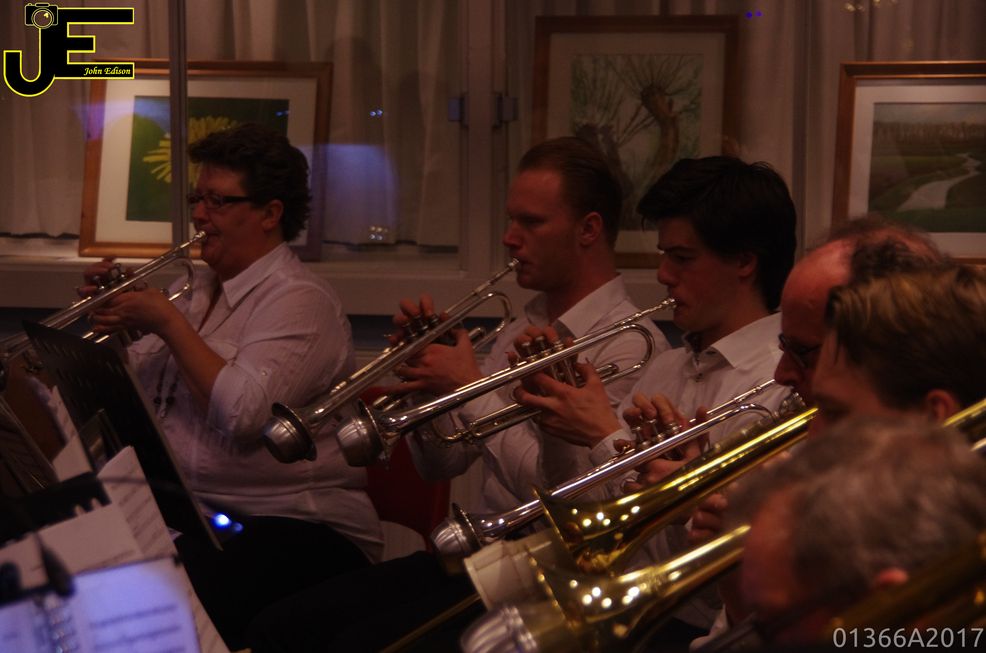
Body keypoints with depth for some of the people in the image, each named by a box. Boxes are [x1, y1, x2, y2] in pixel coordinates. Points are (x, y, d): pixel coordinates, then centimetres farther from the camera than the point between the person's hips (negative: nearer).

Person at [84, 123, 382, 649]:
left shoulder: (298, 300, -9)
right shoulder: (195, 288, 18)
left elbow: (242, 416, -23)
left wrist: (168, 324, -13)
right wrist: (112, 324, 5)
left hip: (293, 526, -8)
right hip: (186, 509, 8)